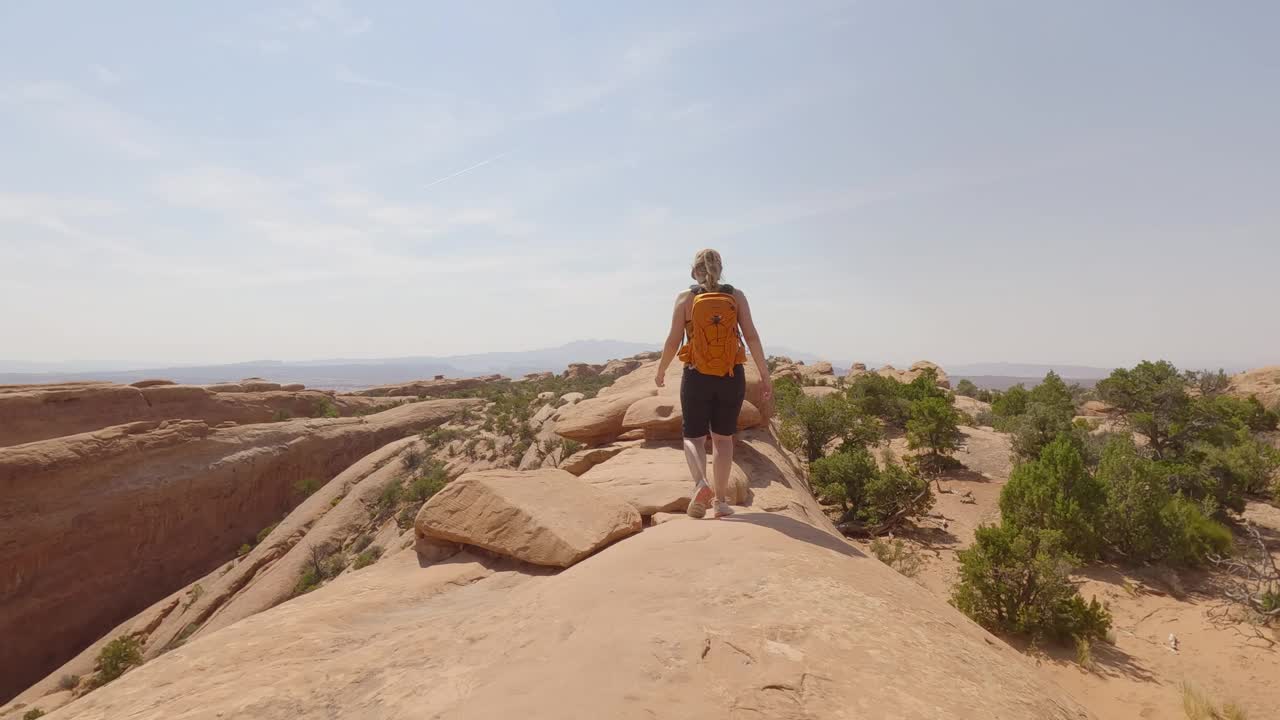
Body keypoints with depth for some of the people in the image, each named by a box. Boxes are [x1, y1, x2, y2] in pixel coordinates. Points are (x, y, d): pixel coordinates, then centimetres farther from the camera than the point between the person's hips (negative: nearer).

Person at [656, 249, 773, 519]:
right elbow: (751, 336, -6)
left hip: (697, 376, -1)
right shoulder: (736, 296, 2)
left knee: (693, 436, 13)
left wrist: (661, 371, 11)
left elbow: (673, 341, -4)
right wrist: (765, 376, -2)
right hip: (732, 377, 2)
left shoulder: (686, 298, -2)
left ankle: (700, 484, -13)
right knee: (723, 438, 16)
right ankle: (721, 500, 17)